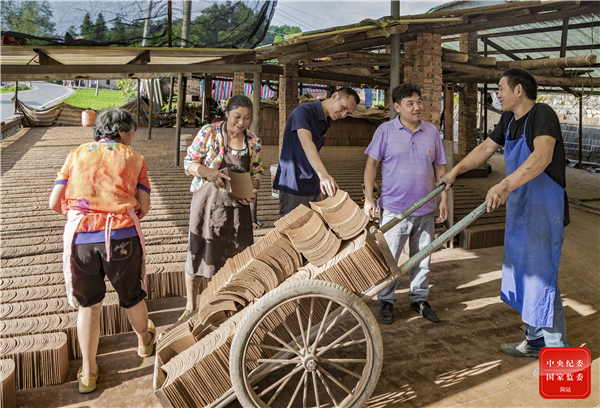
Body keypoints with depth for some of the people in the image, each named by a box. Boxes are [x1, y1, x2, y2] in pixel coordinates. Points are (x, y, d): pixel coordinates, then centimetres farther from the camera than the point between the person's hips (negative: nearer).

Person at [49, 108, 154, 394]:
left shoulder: (76, 155, 14)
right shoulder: (134, 159, 9)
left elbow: (55, 203, 7)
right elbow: (143, 207, 0)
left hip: (80, 237, 2)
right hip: (121, 236, -1)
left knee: (88, 305, 18)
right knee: (131, 297, 22)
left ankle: (88, 373, 26)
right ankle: (144, 341, 47)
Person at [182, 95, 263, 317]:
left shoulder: (253, 142, 2)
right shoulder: (209, 133, -8)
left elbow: (257, 173, 10)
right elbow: (189, 162, -5)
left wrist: (250, 190, -11)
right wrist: (208, 172, -24)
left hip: (237, 205, 3)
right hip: (207, 201, -3)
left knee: (237, 254, 8)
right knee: (199, 251, 6)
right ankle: (190, 305, 26)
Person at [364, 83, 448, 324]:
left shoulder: (432, 132, 6)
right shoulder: (385, 131, -3)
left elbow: (440, 167, 12)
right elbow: (372, 163, -2)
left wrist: (444, 198, 7)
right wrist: (369, 198, -8)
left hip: (425, 209, 3)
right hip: (394, 209, -3)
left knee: (422, 258, 13)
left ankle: (419, 299, 30)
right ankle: (386, 302, 20)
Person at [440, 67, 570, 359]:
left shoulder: (542, 115, -18)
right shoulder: (509, 120, 10)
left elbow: (542, 156, -36)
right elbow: (486, 148, 21)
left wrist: (505, 185, -48)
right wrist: (455, 171, 19)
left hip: (544, 209, -9)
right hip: (519, 208, 9)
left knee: (542, 276, -5)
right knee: (523, 272, 15)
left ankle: (557, 350, 10)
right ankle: (535, 341, 31)